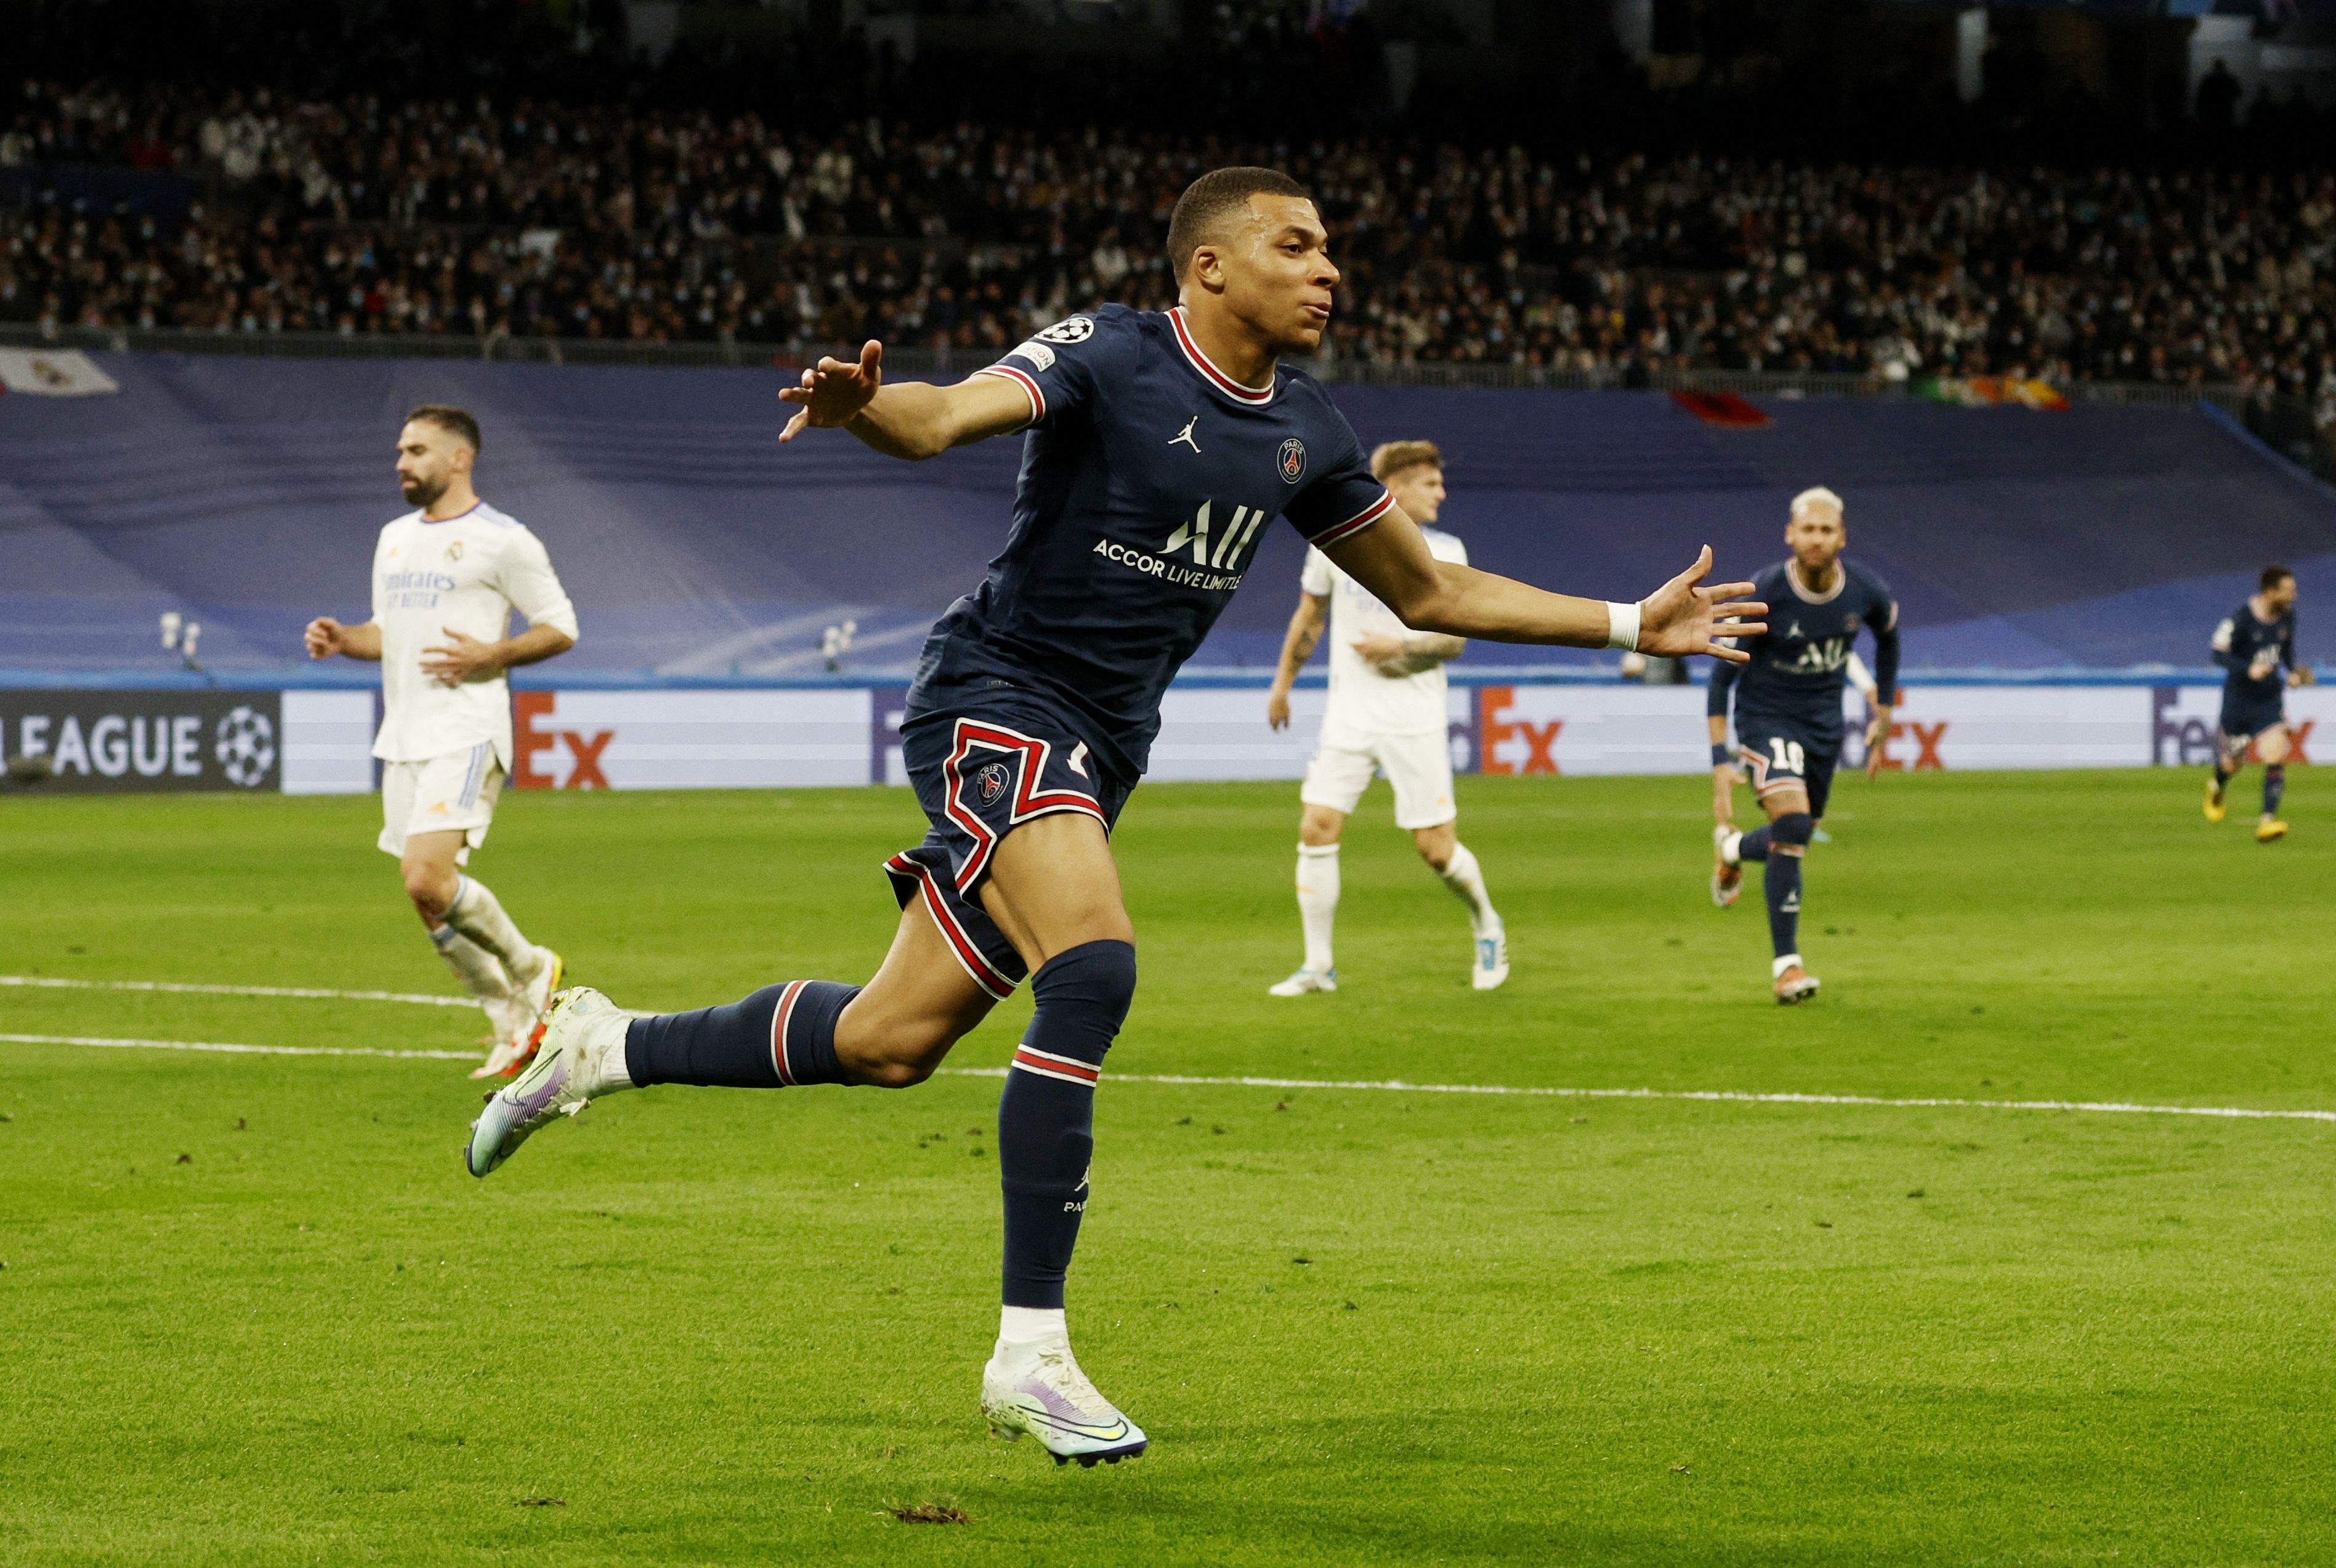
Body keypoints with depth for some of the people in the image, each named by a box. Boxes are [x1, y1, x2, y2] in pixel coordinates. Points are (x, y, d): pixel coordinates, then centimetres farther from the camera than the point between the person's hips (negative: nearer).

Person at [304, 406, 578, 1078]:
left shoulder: (502, 540, -6)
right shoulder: (394, 537, 16)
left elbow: (561, 628, -4)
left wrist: (488, 656, -18)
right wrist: (342, 639, 4)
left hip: (466, 732, -8)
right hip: (403, 737, 8)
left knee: (428, 879, -22)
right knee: (428, 899, 6)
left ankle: (530, 967, 2)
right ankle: (517, 1024, 19)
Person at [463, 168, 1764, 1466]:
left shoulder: (1303, 433, 10)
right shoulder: (1112, 358, -12)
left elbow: (1433, 593, 20)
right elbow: (948, 418, -27)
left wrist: (1632, 625, 15)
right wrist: (861, 405, -51)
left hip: (1100, 748, 7)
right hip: (998, 699, -7)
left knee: (891, 1042, 5)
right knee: (1093, 968, -28)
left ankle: (605, 1050, 27)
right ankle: (1031, 1352, -25)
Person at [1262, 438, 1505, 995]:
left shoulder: (1445, 552, 0)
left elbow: (1454, 638, -1)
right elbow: (1309, 616, 16)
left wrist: (1400, 647, -19)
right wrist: (1282, 684, 23)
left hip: (1416, 719, -1)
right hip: (1348, 717, 1)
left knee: (1436, 849, -3)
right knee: (1317, 829, -9)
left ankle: (1486, 925, 27)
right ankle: (1318, 966, 2)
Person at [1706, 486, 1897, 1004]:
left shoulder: (1867, 592, -12)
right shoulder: (1763, 596, -22)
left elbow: (1888, 638, 13)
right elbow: (1721, 675, -13)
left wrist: (1882, 716, 14)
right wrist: (1721, 761, -19)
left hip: (1824, 723, 5)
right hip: (1765, 718, -5)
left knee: (1796, 838, 14)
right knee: (1793, 826, -23)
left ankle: (1730, 849, 51)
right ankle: (1786, 965, -14)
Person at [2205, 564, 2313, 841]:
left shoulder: (2287, 615, 0)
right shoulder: (2239, 619, -19)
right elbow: (2219, 654, -17)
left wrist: (2293, 671, 2)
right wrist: (2249, 670, -33)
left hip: (2270, 699, 4)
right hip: (2238, 700, -4)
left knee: (2276, 756, -16)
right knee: (2232, 763, 12)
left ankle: (2268, 820, -18)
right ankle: (2217, 786, 49)